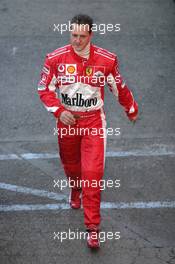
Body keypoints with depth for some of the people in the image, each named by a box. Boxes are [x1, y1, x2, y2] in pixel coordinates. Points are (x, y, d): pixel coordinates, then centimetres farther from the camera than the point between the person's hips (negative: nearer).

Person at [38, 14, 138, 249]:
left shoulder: (107, 60, -10)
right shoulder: (56, 58, -10)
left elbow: (119, 87, 7)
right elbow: (44, 89, -1)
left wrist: (131, 110, 21)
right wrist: (58, 111, -16)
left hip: (94, 121, -2)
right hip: (67, 120, 2)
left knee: (93, 173, -11)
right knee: (70, 165, 21)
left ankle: (93, 227, -2)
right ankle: (76, 189, 58)